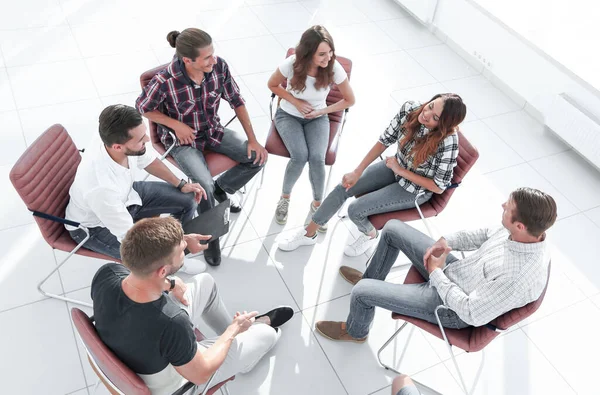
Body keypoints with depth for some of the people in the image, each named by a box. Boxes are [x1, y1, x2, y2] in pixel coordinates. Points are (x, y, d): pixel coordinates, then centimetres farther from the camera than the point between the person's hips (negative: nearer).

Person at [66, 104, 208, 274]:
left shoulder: (126, 145, -25)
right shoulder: (100, 188, -43)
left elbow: (148, 161, 2)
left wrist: (181, 184, -2)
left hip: (125, 195, 7)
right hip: (94, 227, -7)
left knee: (188, 199, 2)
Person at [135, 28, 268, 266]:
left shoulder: (219, 66, -19)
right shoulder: (165, 82, -29)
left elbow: (236, 101, -5)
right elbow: (142, 108, -10)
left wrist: (252, 139, -7)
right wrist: (176, 125, -19)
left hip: (213, 131, 5)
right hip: (182, 140, -4)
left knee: (257, 157, -8)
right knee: (204, 184, -27)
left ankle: (221, 188, 18)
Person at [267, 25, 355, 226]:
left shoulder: (334, 68, -23)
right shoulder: (291, 64, -25)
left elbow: (349, 100, -6)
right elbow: (272, 85, -3)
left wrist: (322, 111, -13)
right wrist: (295, 102, -15)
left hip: (317, 119, 1)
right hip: (288, 115, -1)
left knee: (317, 159, -26)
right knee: (300, 156, -28)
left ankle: (317, 203, 2)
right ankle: (285, 197, 2)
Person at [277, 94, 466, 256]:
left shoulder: (448, 142, -34)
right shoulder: (410, 108, -21)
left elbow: (439, 187, -22)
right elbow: (385, 140, -8)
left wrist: (401, 171, -20)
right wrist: (357, 172, -8)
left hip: (416, 188, -5)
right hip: (396, 167, 5)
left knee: (355, 210, -14)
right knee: (342, 188, -3)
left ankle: (370, 235, 24)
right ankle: (308, 234, 18)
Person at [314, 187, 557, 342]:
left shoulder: (521, 276, -39)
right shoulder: (525, 233, -16)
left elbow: (471, 314, -30)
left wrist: (436, 274, -20)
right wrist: (448, 241, -8)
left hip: (450, 307, -8)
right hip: (455, 268, 8)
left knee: (361, 292, -8)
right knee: (393, 228, 13)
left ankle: (354, 332, 29)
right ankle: (370, 278, 41)